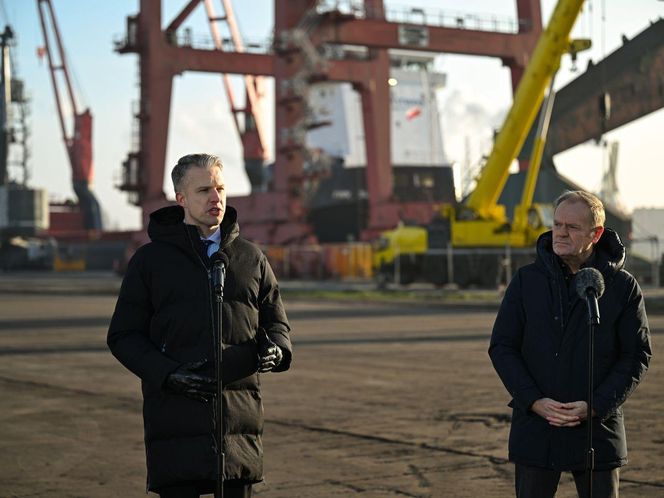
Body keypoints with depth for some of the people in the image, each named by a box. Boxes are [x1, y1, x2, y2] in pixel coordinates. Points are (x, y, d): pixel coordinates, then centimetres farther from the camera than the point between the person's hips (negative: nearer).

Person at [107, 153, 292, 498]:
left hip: (239, 415, 3)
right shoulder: (150, 259, 6)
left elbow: (275, 320, 19)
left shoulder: (251, 258, 13)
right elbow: (123, 335, 4)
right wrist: (167, 373, -13)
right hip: (175, 415, -3)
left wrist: (275, 349, -6)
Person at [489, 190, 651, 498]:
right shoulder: (526, 280, 2)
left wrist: (596, 406, -13)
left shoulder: (622, 286, -1)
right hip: (534, 433, 1)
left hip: (597, 431, -1)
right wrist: (534, 401, -12)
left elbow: (637, 355, -1)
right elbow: (502, 347, 1)